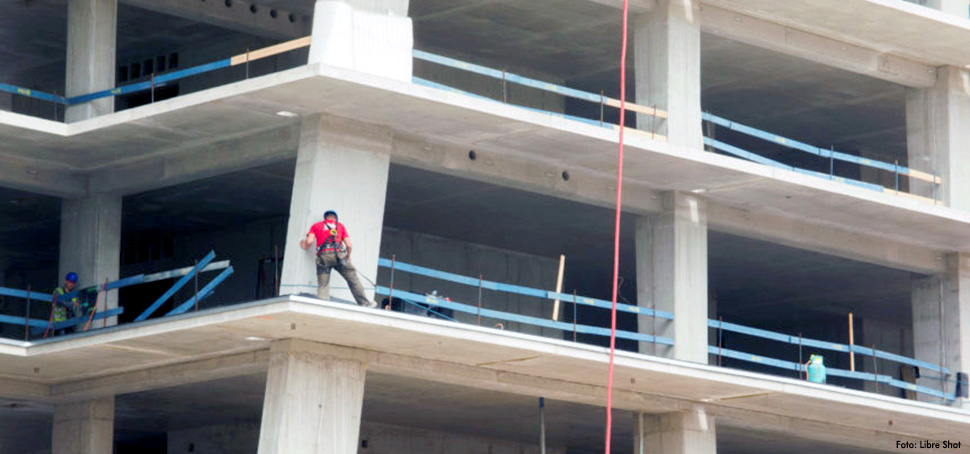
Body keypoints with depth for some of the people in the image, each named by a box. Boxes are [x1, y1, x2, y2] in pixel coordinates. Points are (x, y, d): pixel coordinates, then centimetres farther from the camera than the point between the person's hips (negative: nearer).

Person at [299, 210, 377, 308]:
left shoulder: (316, 226, 21)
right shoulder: (340, 226, 22)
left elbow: (309, 241, 5)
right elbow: (349, 245, 14)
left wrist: (304, 245, 27)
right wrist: (348, 256, 32)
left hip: (323, 256, 0)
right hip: (338, 254, 0)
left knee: (322, 285, -1)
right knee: (353, 279, 9)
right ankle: (364, 303, 10)